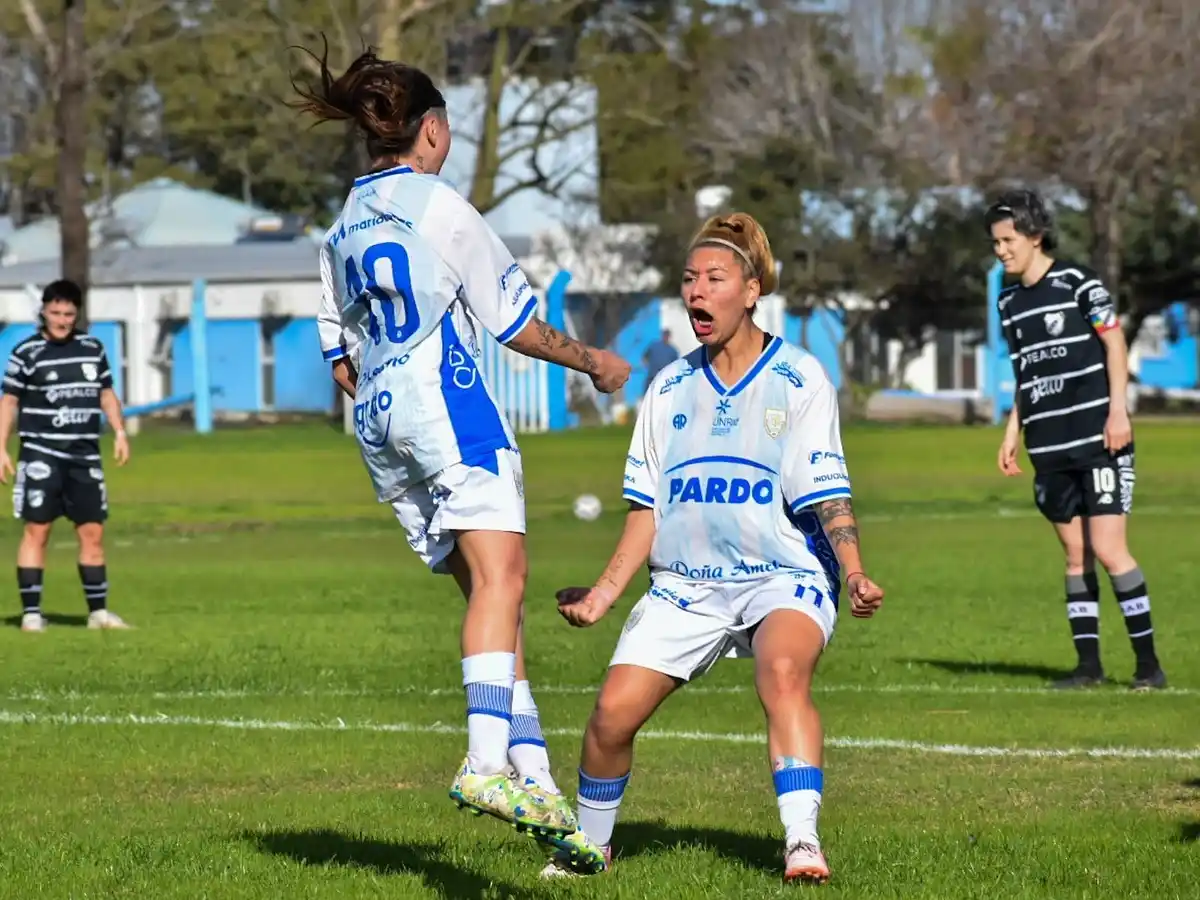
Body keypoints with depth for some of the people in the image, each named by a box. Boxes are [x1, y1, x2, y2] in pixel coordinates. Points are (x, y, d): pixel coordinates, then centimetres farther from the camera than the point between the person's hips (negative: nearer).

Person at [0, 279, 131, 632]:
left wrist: (120, 433, 8)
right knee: (37, 530, -5)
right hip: (41, 454, -4)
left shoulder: (93, 348, 10)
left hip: (85, 456, 4)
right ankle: (31, 613, -2)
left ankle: (98, 610, 10)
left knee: (93, 531, 3)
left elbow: (106, 393, 20)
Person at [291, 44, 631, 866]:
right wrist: (591, 362, 16)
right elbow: (515, 321, 2)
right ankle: (488, 760, -39)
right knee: (501, 574, -19)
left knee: (487, 588, 6)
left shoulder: (342, 227, 18)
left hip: (378, 421, 8)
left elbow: (341, 357, 21)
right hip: (446, 396, -8)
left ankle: (533, 777, -3)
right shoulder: (439, 205, -1)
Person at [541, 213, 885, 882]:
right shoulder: (671, 388, 10)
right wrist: (609, 589, 4)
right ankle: (588, 848, 15)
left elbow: (827, 498, -6)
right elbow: (648, 508, 14)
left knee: (784, 673, -35)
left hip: (784, 576, -4)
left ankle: (803, 842, -42)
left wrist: (855, 575, -21)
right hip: (686, 584, 4)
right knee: (613, 713, -9)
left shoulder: (799, 379, -2)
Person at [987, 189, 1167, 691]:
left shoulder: (1078, 283, -6)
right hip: (1050, 449, 6)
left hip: (1098, 441, -6)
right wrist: (1012, 432, 16)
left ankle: (1148, 663, -4)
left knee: (1108, 550, -11)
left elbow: (1114, 343, -6)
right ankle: (1088, 665, 10)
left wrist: (1118, 411, -14)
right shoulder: (1010, 302, 13)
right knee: (1075, 555, 7)